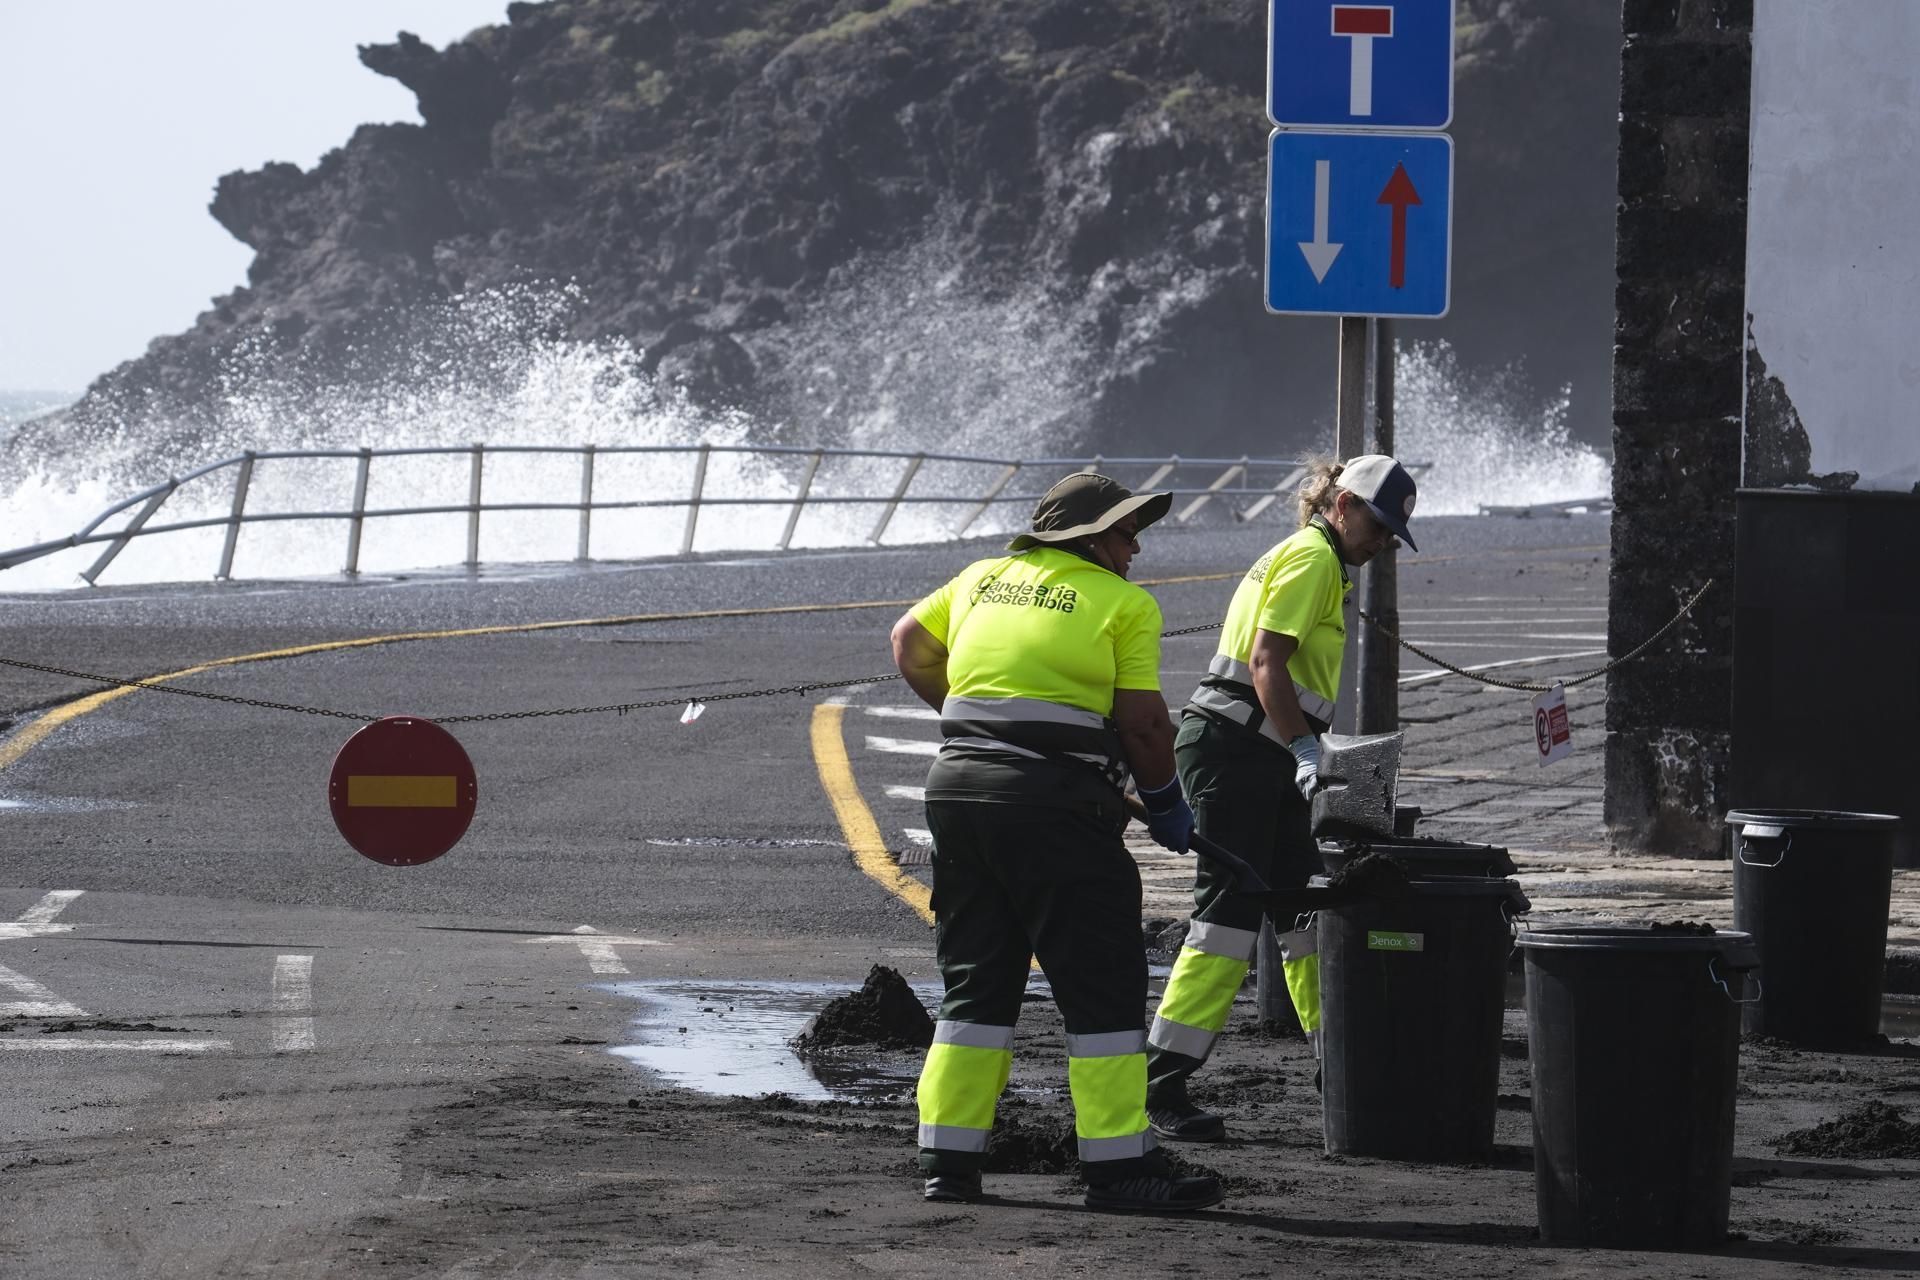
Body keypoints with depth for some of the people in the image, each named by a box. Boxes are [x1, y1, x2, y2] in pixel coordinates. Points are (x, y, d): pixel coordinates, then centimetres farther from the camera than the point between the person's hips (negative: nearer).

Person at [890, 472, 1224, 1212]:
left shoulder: (983, 579, 17)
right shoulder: (1123, 604, 0)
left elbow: (909, 644, 30)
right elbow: (1142, 723, -4)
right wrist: (1167, 805, 10)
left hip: (958, 786, 6)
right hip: (1055, 803, -6)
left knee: (976, 983, 14)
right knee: (1102, 986, 1)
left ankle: (947, 1158, 12)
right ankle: (1118, 1165, 0)